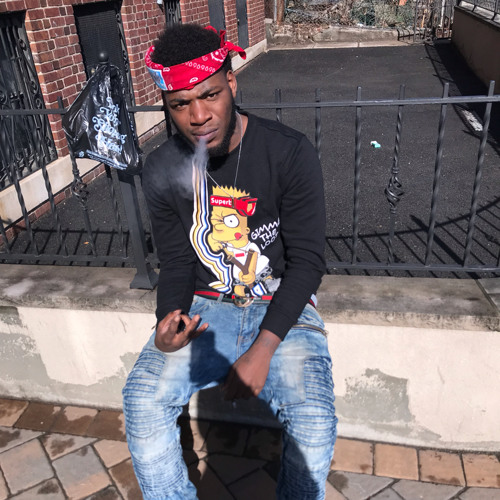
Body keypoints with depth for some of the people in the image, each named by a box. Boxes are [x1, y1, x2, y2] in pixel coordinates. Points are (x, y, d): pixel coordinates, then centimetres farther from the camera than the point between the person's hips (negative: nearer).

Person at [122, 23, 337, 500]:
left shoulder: (290, 153, -14)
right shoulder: (162, 170, -4)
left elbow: (307, 260, -13)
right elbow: (175, 263, 3)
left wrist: (262, 350, -21)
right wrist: (169, 319, -19)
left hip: (282, 305, -2)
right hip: (206, 305, 3)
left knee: (314, 423, -24)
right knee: (142, 399, -19)